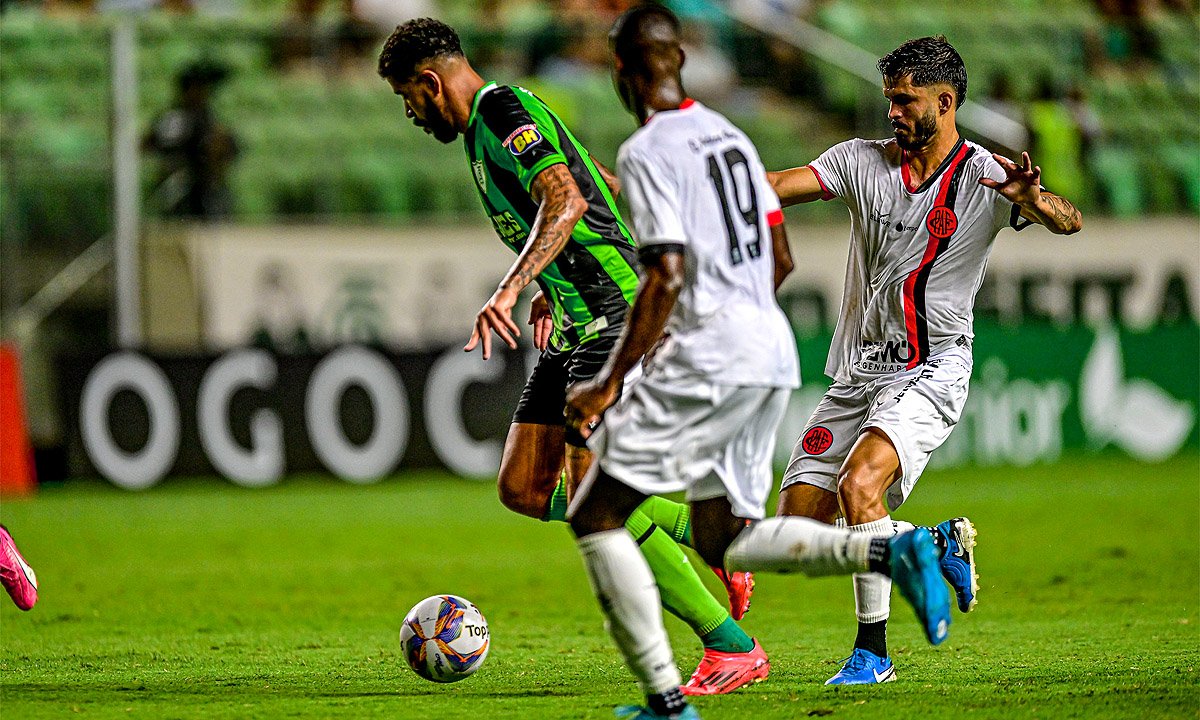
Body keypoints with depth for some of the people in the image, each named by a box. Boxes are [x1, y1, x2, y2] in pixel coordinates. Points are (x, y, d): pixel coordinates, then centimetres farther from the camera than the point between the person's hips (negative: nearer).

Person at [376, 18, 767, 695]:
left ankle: (733, 647, -8)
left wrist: (510, 289, -36)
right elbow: (614, 191, 30)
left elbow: (565, 201, -27)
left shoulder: (505, 109, -10)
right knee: (524, 489, 5)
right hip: (575, 327, 10)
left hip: (615, 316, -10)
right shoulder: (485, 127, 20)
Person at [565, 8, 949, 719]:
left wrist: (610, 383, -14)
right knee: (724, 540, 17)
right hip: (774, 351, 9)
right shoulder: (728, 134, 15)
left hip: (707, 363, -9)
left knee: (597, 518, -1)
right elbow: (781, 259, 18)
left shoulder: (647, 153, -11)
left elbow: (666, 277, -19)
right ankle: (888, 550, -2)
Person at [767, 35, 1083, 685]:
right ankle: (935, 545, 23)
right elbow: (782, 187, -8)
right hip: (856, 374, 5)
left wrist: (1034, 200, -43)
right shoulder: (862, 161, 3)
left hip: (929, 371, -5)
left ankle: (872, 652, -14)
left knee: (858, 485, -28)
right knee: (798, 519, 0)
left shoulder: (984, 177, -7)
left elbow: (1069, 222, -19)